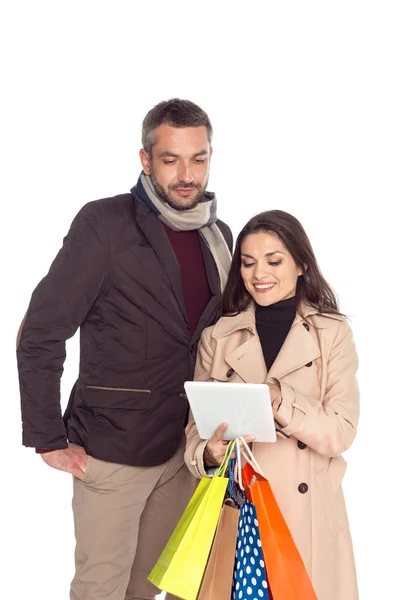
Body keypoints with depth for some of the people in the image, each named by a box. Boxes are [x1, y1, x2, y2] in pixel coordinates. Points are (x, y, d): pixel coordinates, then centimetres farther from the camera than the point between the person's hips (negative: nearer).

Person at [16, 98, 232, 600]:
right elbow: (40, 335, -13)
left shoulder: (219, 236, 7)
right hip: (113, 447, -5)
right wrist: (47, 439, -13)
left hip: (183, 446, 5)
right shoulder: (105, 224, -12)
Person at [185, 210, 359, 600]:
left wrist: (281, 401, -26)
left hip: (306, 511, -1)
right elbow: (196, 427, 1)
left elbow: (341, 432, -10)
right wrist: (209, 455, -21)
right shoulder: (217, 336, 2)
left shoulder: (333, 333, -3)